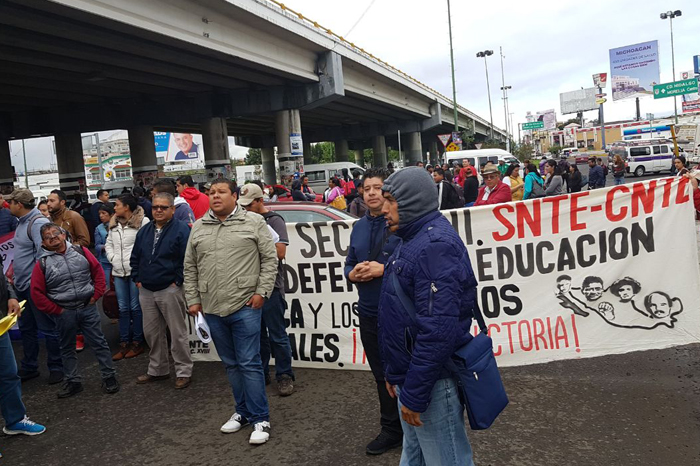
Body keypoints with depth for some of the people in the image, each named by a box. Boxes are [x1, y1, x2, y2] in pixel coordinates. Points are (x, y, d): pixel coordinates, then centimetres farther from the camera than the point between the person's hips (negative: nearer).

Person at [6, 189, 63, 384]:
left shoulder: (38, 222, -17)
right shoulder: (22, 222, 12)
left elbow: (43, 254, -22)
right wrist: (16, 273, 15)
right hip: (22, 285, 10)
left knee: (48, 328, 2)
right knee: (26, 328, 18)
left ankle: (56, 368, 13)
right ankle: (29, 367, 30)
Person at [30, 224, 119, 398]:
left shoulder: (80, 251, 0)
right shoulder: (43, 263, -4)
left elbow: (98, 271, 6)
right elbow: (37, 292, -2)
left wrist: (96, 295, 0)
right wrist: (56, 310, -5)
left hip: (88, 308, 0)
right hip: (65, 313, 0)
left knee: (99, 343, 5)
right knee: (67, 348, 13)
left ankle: (109, 377, 16)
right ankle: (73, 381, 27)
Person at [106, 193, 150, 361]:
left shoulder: (142, 221, -10)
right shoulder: (114, 224, 13)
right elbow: (109, 243, 20)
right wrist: (112, 258, 5)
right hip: (119, 272, 7)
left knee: (136, 307, 2)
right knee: (123, 308, 12)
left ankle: (137, 342, 14)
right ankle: (124, 343, 20)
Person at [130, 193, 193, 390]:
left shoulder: (181, 230, -11)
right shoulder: (144, 231, 11)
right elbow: (135, 257, 20)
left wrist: (178, 281, -14)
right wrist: (137, 279, 11)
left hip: (170, 290, -7)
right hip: (146, 291, 7)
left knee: (178, 333, 1)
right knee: (151, 332, 15)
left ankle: (184, 372, 13)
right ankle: (157, 369, 30)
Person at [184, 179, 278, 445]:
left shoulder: (254, 223, -3)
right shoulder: (198, 227, 9)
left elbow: (270, 259, -3)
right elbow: (190, 267, 14)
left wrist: (262, 292, -9)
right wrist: (192, 299, 10)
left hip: (245, 307, -5)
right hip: (212, 309, 5)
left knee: (249, 363, -2)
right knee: (231, 364, 16)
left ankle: (260, 419, 11)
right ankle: (243, 412, 30)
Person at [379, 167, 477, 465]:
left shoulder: (435, 245, -21)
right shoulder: (414, 239, 12)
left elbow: (438, 329, -29)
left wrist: (414, 393, -24)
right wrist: (395, 373, 19)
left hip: (432, 381, -10)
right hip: (411, 375, 10)